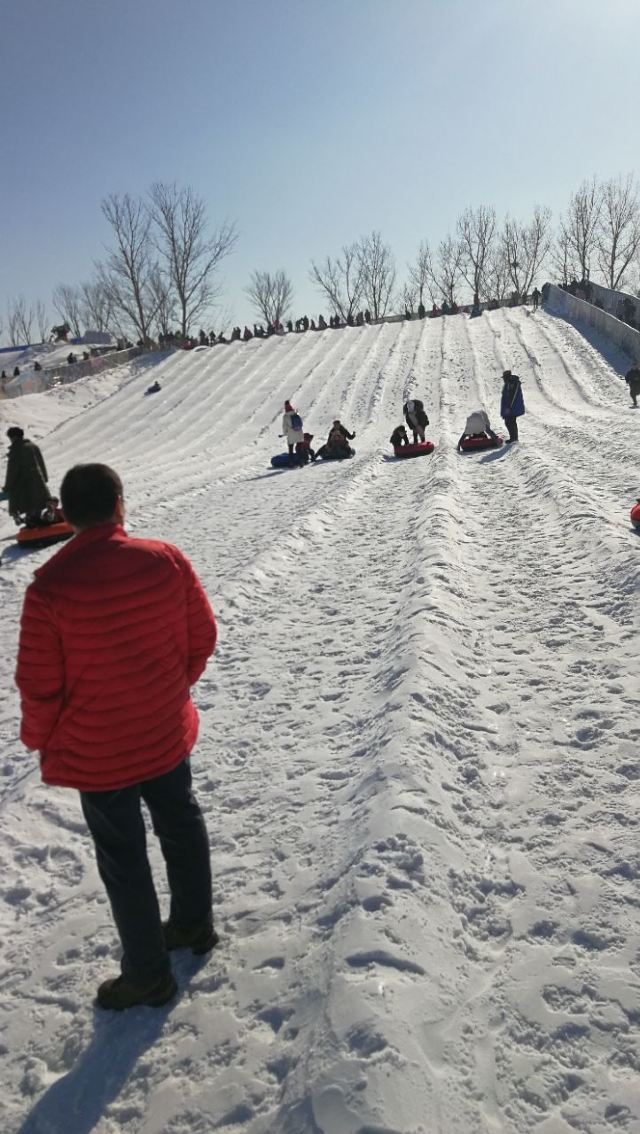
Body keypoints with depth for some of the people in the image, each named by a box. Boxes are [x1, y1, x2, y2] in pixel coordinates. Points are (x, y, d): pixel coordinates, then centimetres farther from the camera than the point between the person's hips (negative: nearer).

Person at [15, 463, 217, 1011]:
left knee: (123, 859, 14)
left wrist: (38, 738, 4)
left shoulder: (49, 586, -23)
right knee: (181, 824, 26)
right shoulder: (166, 559, -13)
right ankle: (194, 923, 47)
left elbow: (39, 682, -16)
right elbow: (203, 634, -2)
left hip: (97, 753, -4)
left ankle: (147, 974, 32)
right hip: (169, 733, 4)